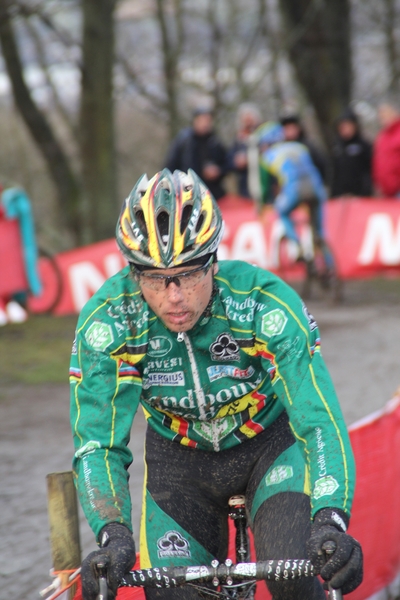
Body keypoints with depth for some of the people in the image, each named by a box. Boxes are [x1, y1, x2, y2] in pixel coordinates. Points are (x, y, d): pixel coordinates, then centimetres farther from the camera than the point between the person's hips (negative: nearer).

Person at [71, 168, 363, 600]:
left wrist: (330, 520, -51)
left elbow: (320, 421, -36)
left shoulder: (265, 302, -33)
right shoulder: (107, 320, -28)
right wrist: (113, 535, -44)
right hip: (177, 458, 2)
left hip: (270, 445, -2)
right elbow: (98, 444, -27)